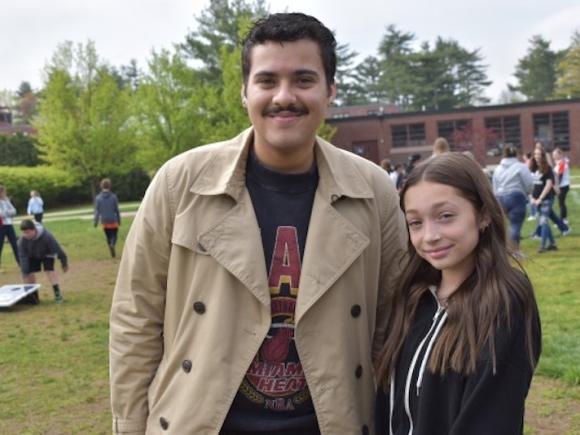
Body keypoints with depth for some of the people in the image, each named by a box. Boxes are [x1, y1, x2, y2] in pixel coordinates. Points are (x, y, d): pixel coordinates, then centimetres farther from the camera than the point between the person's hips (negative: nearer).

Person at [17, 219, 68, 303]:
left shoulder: (46, 236, -38)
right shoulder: (22, 241, -32)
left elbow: (57, 249, -26)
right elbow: (23, 258, -28)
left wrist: (64, 264, -16)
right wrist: (25, 274, -32)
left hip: (47, 253, -3)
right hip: (32, 256, 3)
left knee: (49, 270, -21)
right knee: (30, 272, -8)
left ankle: (57, 293, -15)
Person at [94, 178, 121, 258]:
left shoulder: (98, 198, -5)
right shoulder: (113, 197, -8)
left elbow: (97, 211, -6)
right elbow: (117, 210, -5)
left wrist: (96, 222, 1)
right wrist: (119, 221, 6)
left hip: (104, 222, 2)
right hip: (113, 221, -2)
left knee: (108, 237, 15)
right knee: (114, 236, 6)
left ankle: (112, 253, 14)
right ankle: (112, 245, -26)